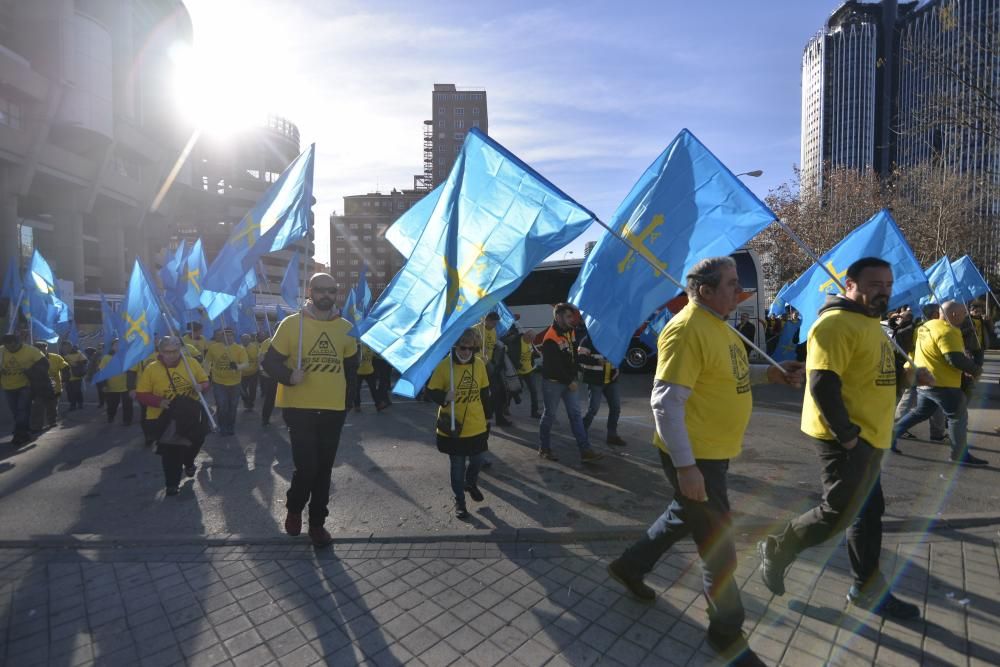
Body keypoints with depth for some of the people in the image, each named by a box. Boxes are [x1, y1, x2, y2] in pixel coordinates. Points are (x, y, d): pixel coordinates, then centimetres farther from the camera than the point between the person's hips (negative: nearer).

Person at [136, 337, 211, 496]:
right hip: (162, 419, -2)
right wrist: (159, 401, -25)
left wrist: (201, 387, -19)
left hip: (189, 416, 3)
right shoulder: (151, 369, -11)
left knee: (196, 441, 19)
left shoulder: (191, 363, -6)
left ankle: (188, 463, 53)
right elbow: (141, 395, -8)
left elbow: (205, 381, 5)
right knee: (170, 453, 5)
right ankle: (172, 483, 24)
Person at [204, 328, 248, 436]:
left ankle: (231, 427, 32)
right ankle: (222, 427, 21)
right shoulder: (213, 347, -4)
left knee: (232, 407, 13)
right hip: (218, 382, 0)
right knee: (222, 406, -2)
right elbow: (207, 361, 8)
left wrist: (237, 366, -37)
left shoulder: (240, 349, -10)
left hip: (234, 383, 0)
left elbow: (245, 365, -17)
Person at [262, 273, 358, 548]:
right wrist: (289, 377, -19)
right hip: (300, 408, -3)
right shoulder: (291, 323, -4)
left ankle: (317, 523, 30)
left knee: (324, 469, 12)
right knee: (307, 467, -5)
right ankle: (294, 509, 28)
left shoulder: (346, 327, 4)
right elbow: (270, 362, -4)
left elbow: (352, 363, 17)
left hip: (333, 409, 3)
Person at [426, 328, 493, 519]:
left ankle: (471, 484, 49)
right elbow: (431, 391, -8)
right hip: (453, 428, -3)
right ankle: (459, 501, 31)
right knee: (458, 466, 10)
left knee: (477, 461, 16)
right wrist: (444, 397, -28)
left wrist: (488, 416, 14)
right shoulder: (444, 366, -13)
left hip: (477, 426, 3)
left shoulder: (479, 364, -1)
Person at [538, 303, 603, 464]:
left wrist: (573, 377, 9)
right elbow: (555, 365, -22)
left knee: (576, 414, 5)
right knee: (549, 415, 4)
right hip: (553, 382, -8)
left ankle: (585, 451, 7)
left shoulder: (569, 332, 7)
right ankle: (544, 449, 20)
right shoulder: (550, 338, -21)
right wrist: (569, 382, -14)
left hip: (568, 382, 8)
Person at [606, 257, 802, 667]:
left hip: (715, 451, 10)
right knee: (719, 548, 6)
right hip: (695, 457, -10)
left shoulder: (717, 324, 9)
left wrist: (770, 373, 8)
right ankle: (727, 632, 30)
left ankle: (629, 566, 46)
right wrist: (686, 466, -27)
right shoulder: (686, 330, -24)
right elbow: (666, 402, -27)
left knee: (685, 517, 26)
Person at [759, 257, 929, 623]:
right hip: (846, 439, -10)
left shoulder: (869, 322, 15)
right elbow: (823, 385, -26)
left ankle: (867, 589, 31)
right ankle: (777, 551, 15)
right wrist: (847, 435, -23)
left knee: (868, 512, 17)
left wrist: (909, 375, 11)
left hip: (869, 437, 10)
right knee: (839, 512, -4)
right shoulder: (836, 323, -19)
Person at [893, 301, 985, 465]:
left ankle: (893, 433, 17)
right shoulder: (948, 331, -19)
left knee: (920, 412, 21)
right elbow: (956, 359, -26)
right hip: (941, 383, -9)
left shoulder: (927, 326, 10)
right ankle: (960, 456, 10)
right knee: (958, 417, 4)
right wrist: (975, 369, -10)